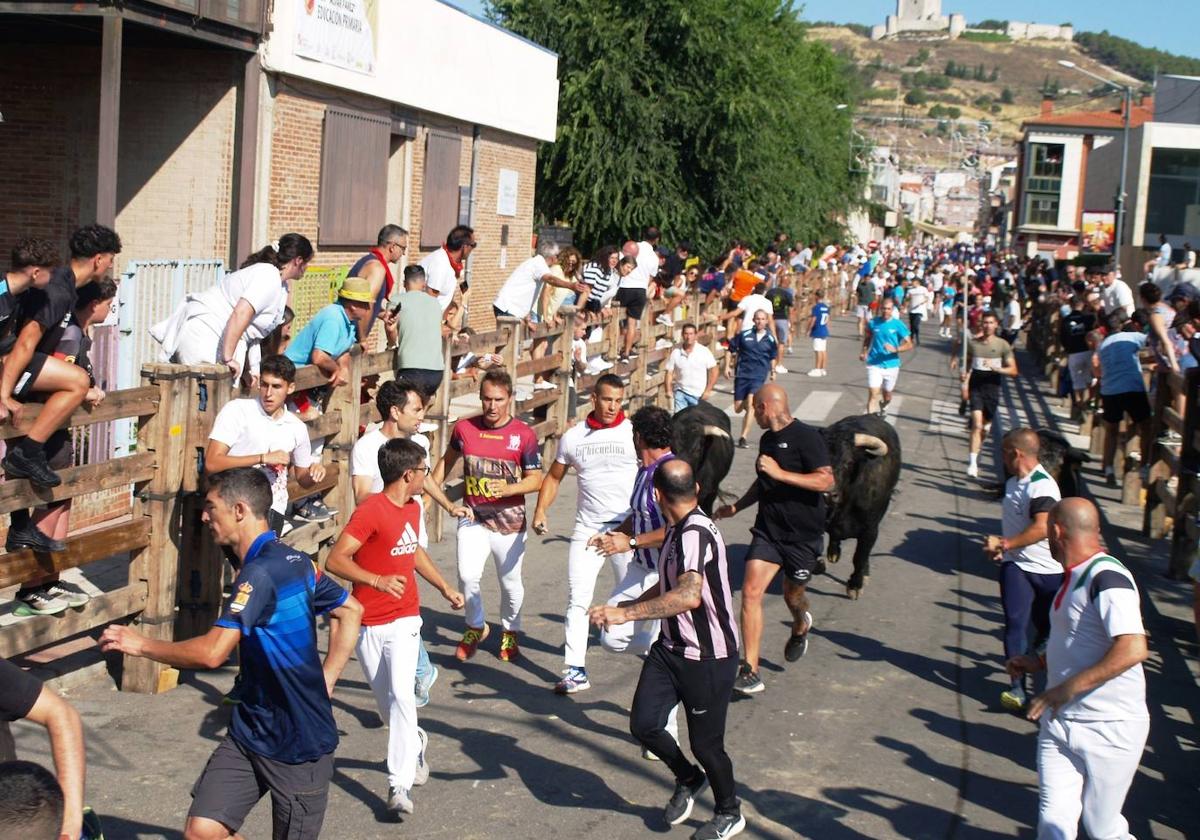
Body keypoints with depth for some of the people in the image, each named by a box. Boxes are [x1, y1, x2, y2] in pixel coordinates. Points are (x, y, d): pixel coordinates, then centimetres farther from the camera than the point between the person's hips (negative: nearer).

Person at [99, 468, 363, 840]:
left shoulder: (261, 572, -22)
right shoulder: (295, 561, 6)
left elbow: (211, 653, -27)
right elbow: (350, 610, 18)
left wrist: (141, 644, -13)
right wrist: (324, 680, 14)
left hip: (299, 743, -8)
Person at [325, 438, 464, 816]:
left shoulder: (413, 508, 8)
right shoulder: (371, 510, -16)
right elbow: (335, 560, -22)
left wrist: (445, 588, 29)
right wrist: (377, 580, -34)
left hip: (404, 621, 4)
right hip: (369, 625, -3)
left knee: (401, 695, -15)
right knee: (388, 702, 11)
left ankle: (400, 786, -13)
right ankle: (415, 743, 42)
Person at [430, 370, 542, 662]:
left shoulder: (524, 435, -9)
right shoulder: (464, 428, -2)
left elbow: (535, 479, -6)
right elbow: (447, 461, 16)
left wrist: (508, 489, -23)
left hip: (509, 521, -1)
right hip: (472, 518, 1)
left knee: (510, 583, 11)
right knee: (467, 576, -13)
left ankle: (510, 632, 38)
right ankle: (476, 627, 15)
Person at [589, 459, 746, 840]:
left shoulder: (696, 534, -25)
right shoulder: (675, 530, 7)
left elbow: (689, 595, -42)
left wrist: (627, 613, -43)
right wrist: (633, 604, 33)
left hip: (708, 658, -8)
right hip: (671, 648, 8)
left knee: (706, 744, 5)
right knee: (643, 724, 3)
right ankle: (689, 779, 31)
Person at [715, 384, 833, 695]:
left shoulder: (806, 437, -15)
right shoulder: (767, 440, 10)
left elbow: (826, 481, -25)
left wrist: (780, 473, -27)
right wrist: (736, 507, 26)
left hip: (804, 534, -6)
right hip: (768, 530, 6)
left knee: (793, 596, 14)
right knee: (750, 591, -11)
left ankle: (801, 627, 53)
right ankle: (750, 672, -11)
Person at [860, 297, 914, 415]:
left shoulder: (898, 325, -6)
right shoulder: (873, 322, -1)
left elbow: (909, 345, -8)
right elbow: (867, 338, 17)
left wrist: (895, 349, -26)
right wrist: (864, 352, 1)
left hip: (891, 365, 1)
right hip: (874, 364, -1)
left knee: (887, 395, 18)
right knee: (873, 394, -15)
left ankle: (882, 408, 51)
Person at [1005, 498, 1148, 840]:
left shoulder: (1107, 578, -20)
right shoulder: (1076, 577, 11)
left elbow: (1133, 649, -32)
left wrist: (1068, 688, -30)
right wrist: (1039, 663, 19)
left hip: (1110, 729, -7)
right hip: (1060, 723, 8)